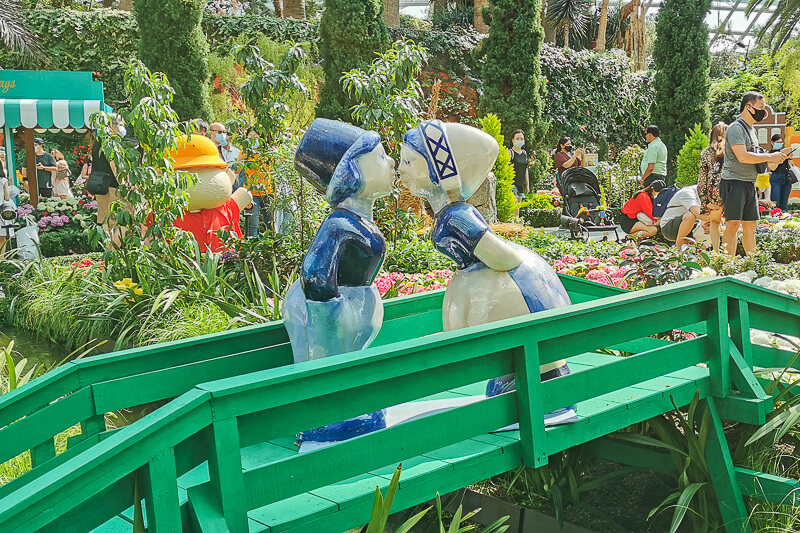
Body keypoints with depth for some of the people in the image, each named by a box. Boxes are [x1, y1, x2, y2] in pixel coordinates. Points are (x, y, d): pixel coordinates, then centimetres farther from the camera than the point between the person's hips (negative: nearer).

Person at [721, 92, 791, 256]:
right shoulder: (736, 128, -10)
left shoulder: (750, 130, 20)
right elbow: (743, 157, -22)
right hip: (734, 183, -10)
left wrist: (776, 156, 12)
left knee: (750, 225, 10)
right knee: (733, 225, -12)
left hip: (750, 185, 10)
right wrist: (771, 157, -14)